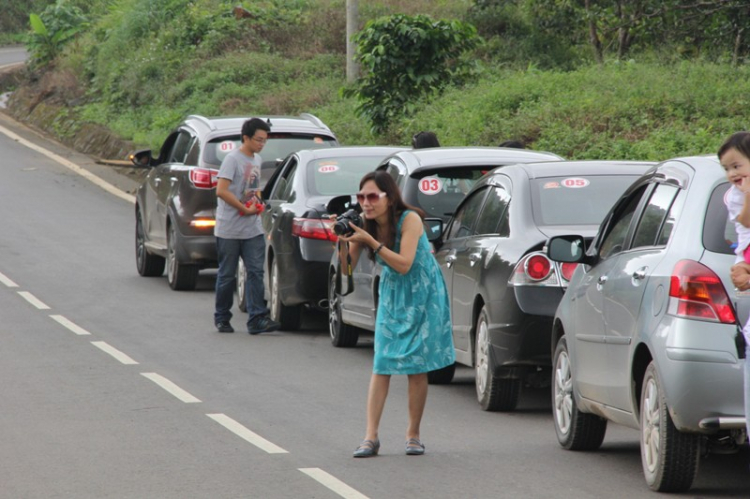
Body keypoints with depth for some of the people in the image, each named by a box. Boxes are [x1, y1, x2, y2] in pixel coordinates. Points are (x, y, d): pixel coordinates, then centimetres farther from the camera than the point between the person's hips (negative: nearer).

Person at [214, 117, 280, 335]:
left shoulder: (257, 160, 13)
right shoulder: (233, 159, -11)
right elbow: (221, 191, -19)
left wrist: (258, 202, 6)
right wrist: (245, 209, -17)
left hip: (252, 229, 6)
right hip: (229, 229, -6)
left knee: (256, 272, -4)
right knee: (227, 275, 4)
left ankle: (257, 320, -9)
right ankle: (222, 318, 17)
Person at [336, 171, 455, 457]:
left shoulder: (409, 220, -22)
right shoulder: (365, 226, -7)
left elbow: (404, 264, -29)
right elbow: (348, 269, -7)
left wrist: (370, 241, -33)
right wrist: (343, 242, -24)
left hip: (423, 296, -4)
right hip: (392, 297, 4)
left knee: (417, 365, -2)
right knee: (382, 365, -4)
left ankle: (413, 435, 9)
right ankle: (371, 437, -8)